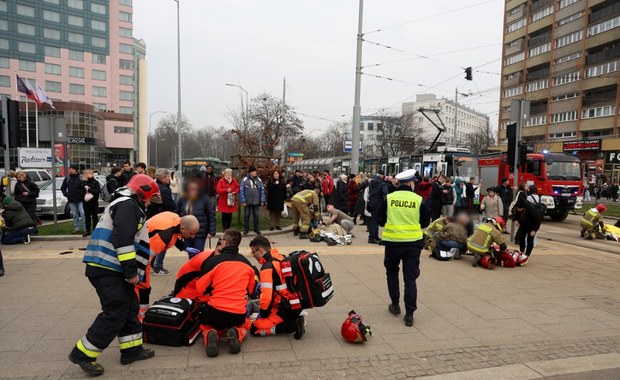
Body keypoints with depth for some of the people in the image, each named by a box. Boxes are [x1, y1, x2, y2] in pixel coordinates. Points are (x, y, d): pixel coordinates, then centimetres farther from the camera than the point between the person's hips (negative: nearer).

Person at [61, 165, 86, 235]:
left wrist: (83, 194, -15)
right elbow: (62, 188, 18)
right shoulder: (67, 178, 9)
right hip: (71, 200, 4)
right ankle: (77, 228, 16)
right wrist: (65, 194, 3)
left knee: (82, 213, -5)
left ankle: (84, 228, 1)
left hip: (80, 200, -4)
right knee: (75, 215, 9)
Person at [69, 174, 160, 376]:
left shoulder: (129, 207, 24)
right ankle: (82, 354, 6)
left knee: (130, 309, 14)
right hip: (107, 270, -11)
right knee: (115, 314, -5)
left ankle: (131, 350, 23)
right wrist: (131, 270, -20)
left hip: (113, 270, 11)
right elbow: (122, 239, -22)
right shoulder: (127, 205, -10)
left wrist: (132, 271, 27)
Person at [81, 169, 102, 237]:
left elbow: (99, 191, -12)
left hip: (94, 202, -2)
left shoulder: (95, 182, -2)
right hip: (86, 202, 2)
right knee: (87, 217, 9)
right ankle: (87, 231, 17)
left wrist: (90, 189, -16)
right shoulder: (83, 183, 5)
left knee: (94, 216, 4)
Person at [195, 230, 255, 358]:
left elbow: (200, 288, -1)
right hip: (239, 313, 2)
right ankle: (236, 334, -1)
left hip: (215, 311, -1)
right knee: (245, 325, 36)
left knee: (205, 327, 33)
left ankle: (210, 336, -5)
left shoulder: (213, 261, -8)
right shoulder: (247, 264, 4)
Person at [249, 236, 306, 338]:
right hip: (296, 304, 9)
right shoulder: (281, 258, 7)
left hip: (286, 309, -9)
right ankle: (295, 319, 11)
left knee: (255, 328, -7)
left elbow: (267, 295, -23)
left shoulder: (267, 267, -19)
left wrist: (263, 313, -5)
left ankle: (294, 325, -10)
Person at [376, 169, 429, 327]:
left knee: (392, 272, 22)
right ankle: (409, 314, 6)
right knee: (410, 278, 7)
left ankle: (395, 304, 28)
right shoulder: (419, 200, -5)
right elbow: (425, 223, 5)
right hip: (413, 243, 0)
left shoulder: (388, 198, -4)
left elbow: (380, 220, 2)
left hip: (392, 242, 1)